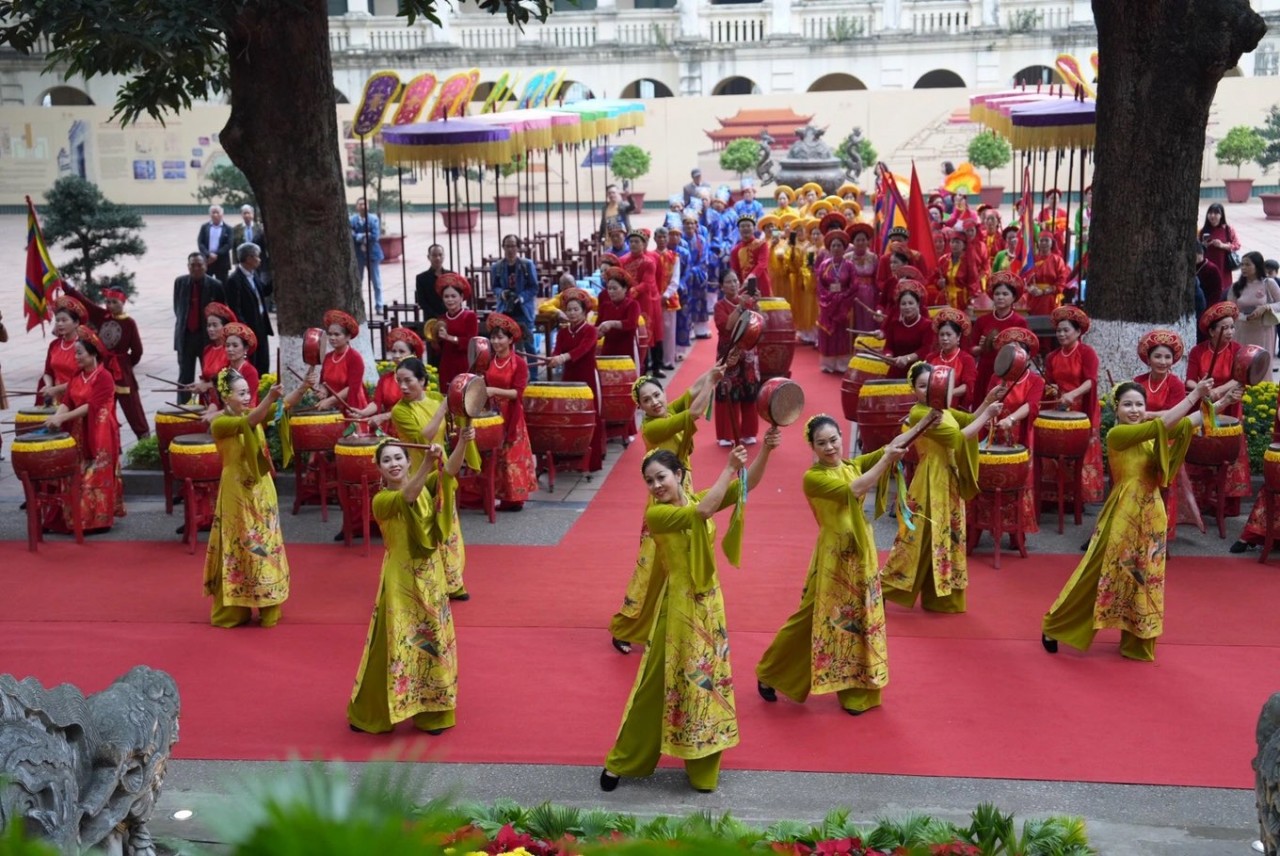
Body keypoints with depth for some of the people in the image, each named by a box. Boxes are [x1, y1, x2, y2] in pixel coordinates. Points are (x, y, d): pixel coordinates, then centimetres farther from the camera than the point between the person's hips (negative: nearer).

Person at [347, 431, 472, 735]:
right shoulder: (382, 500, -12)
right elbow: (407, 497, -32)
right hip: (400, 581, -4)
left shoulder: (426, 485, 1)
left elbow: (450, 470, -16)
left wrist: (462, 443, -35)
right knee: (395, 645, 1)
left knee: (434, 642, 10)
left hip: (431, 577, 4)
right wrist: (428, 462, -46)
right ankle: (369, 714, 17)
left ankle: (432, 713, 24)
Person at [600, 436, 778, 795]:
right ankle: (621, 761, 18)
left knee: (708, 678, 12)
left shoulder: (696, 497, 1)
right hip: (679, 605, -5)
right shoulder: (655, 514, -16)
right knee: (661, 682, 3)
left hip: (709, 602, 5)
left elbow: (747, 485, -7)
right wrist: (729, 467, -28)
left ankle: (702, 766, 26)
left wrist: (765, 450, -22)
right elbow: (702, 512, -31)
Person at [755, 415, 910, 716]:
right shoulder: (813, 477, -14)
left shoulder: (854, 465, 4)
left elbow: (884, 450, -12)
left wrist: (898, 445, -34)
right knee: (812, 619, 5)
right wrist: (888, 459, -31)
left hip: (862, 554, 6)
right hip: (834, 558, -5)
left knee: (862, 620, 10)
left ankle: (856, 692, 24)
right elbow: (853, 491, -29)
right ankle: (768, 675, 24)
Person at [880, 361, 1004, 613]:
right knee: (917, 539, -3)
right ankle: (882, 590, 8)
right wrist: (988, 415, -17)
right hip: (932, 483, -9)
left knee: (946, 538, 13)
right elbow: (958, 437, -22)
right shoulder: (919, 414, -19)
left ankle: (941, 598, 22)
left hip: (950, 481, 9)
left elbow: (969, 420, 12)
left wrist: (987, 401, -5)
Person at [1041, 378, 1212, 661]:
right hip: (1123, 515, -6)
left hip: (1150, 515, 6)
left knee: (1143, 579, 12)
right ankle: (1053, 627, 14)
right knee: (1098, 575, 0)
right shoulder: (1116, 434, -13)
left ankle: (1136, 644, 23)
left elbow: (1185, 424, -1)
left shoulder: (1149, 436, 7)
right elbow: (1162, 425, -23)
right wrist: (1194, 395, -22)